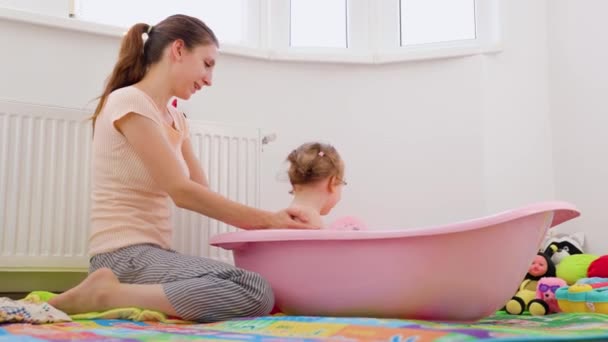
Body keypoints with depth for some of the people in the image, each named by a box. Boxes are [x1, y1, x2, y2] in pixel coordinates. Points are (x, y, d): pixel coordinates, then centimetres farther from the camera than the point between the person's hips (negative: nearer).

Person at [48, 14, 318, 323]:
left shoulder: (175, 118, 17)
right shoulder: (129, 102, -11)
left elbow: (203, 195, 12)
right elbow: (181, 192, -16)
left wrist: (267, 220, -2)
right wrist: (266, 219, -11)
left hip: (152, 254, 10)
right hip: (126, 256, -10)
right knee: (255, 293, -26)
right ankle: (105, 295, -16)